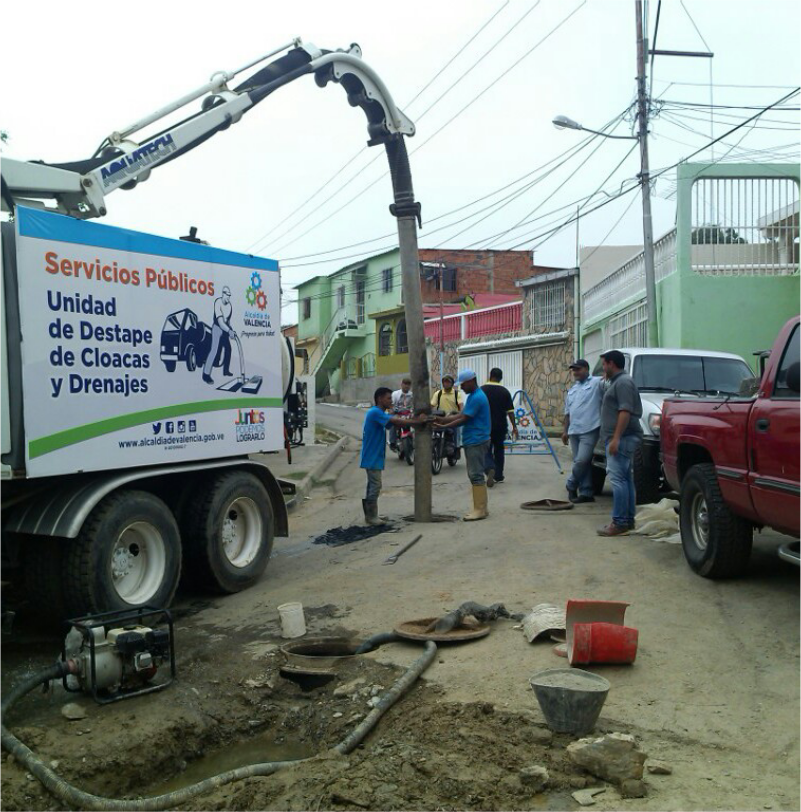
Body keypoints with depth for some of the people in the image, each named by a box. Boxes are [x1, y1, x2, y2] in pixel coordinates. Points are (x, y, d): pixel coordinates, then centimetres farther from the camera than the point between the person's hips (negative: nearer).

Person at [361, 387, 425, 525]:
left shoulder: (380, 414, 16)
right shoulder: (375, 413, -17)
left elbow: (396, 421, 5)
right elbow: (395, 421, -23)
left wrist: (414, 421, -10)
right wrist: (416, 422, -20)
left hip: (375, 457, 10)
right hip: (372, 458, -10)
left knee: (373, 485, 13)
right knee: (375, 485, -7)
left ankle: (370, 515, 19)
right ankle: (371, 516, 0)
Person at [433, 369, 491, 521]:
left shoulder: (477, 397, -17)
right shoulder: (472, 396, 16)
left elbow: (463, 419, -18)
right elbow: (460, 415, 14)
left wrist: (443, 426, -14)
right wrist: (441, 419, 5)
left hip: (476, 441, -10)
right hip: (472, 441, 10)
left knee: (476, 475, -8)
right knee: (474, 474, 11)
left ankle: (480, 509, -5)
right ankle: (479, 508, 15)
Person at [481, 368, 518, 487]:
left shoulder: (482, 390, -5)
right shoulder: (504, 391, -3)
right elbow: (510, 411, -4)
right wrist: (514, 426, 3)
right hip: (500, 426, 1)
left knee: (487, 450, 4)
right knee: (499, 450, 16)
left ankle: (490, 469, -24)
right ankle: (498, 476, 22)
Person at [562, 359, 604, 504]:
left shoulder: (597, 382, 0)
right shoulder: (572, 390, 22)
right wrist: (565, 430, 17)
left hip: (589, 430, -7)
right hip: (574, 431, 7)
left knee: (582, 461, -13)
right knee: (579, 462, 6)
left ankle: (571, 485, 8)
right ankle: (586, 492, 11)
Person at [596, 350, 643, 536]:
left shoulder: (623, 382, -12)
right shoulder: (617, 381, 21)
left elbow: (625, 412, -21)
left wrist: (616, 438, -25)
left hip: (622, 438, -11)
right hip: (622, 439, 11)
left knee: (618, 479, -13)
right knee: (626, 479, 12)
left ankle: (619, 522, -14)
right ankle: (628, 520, 16)